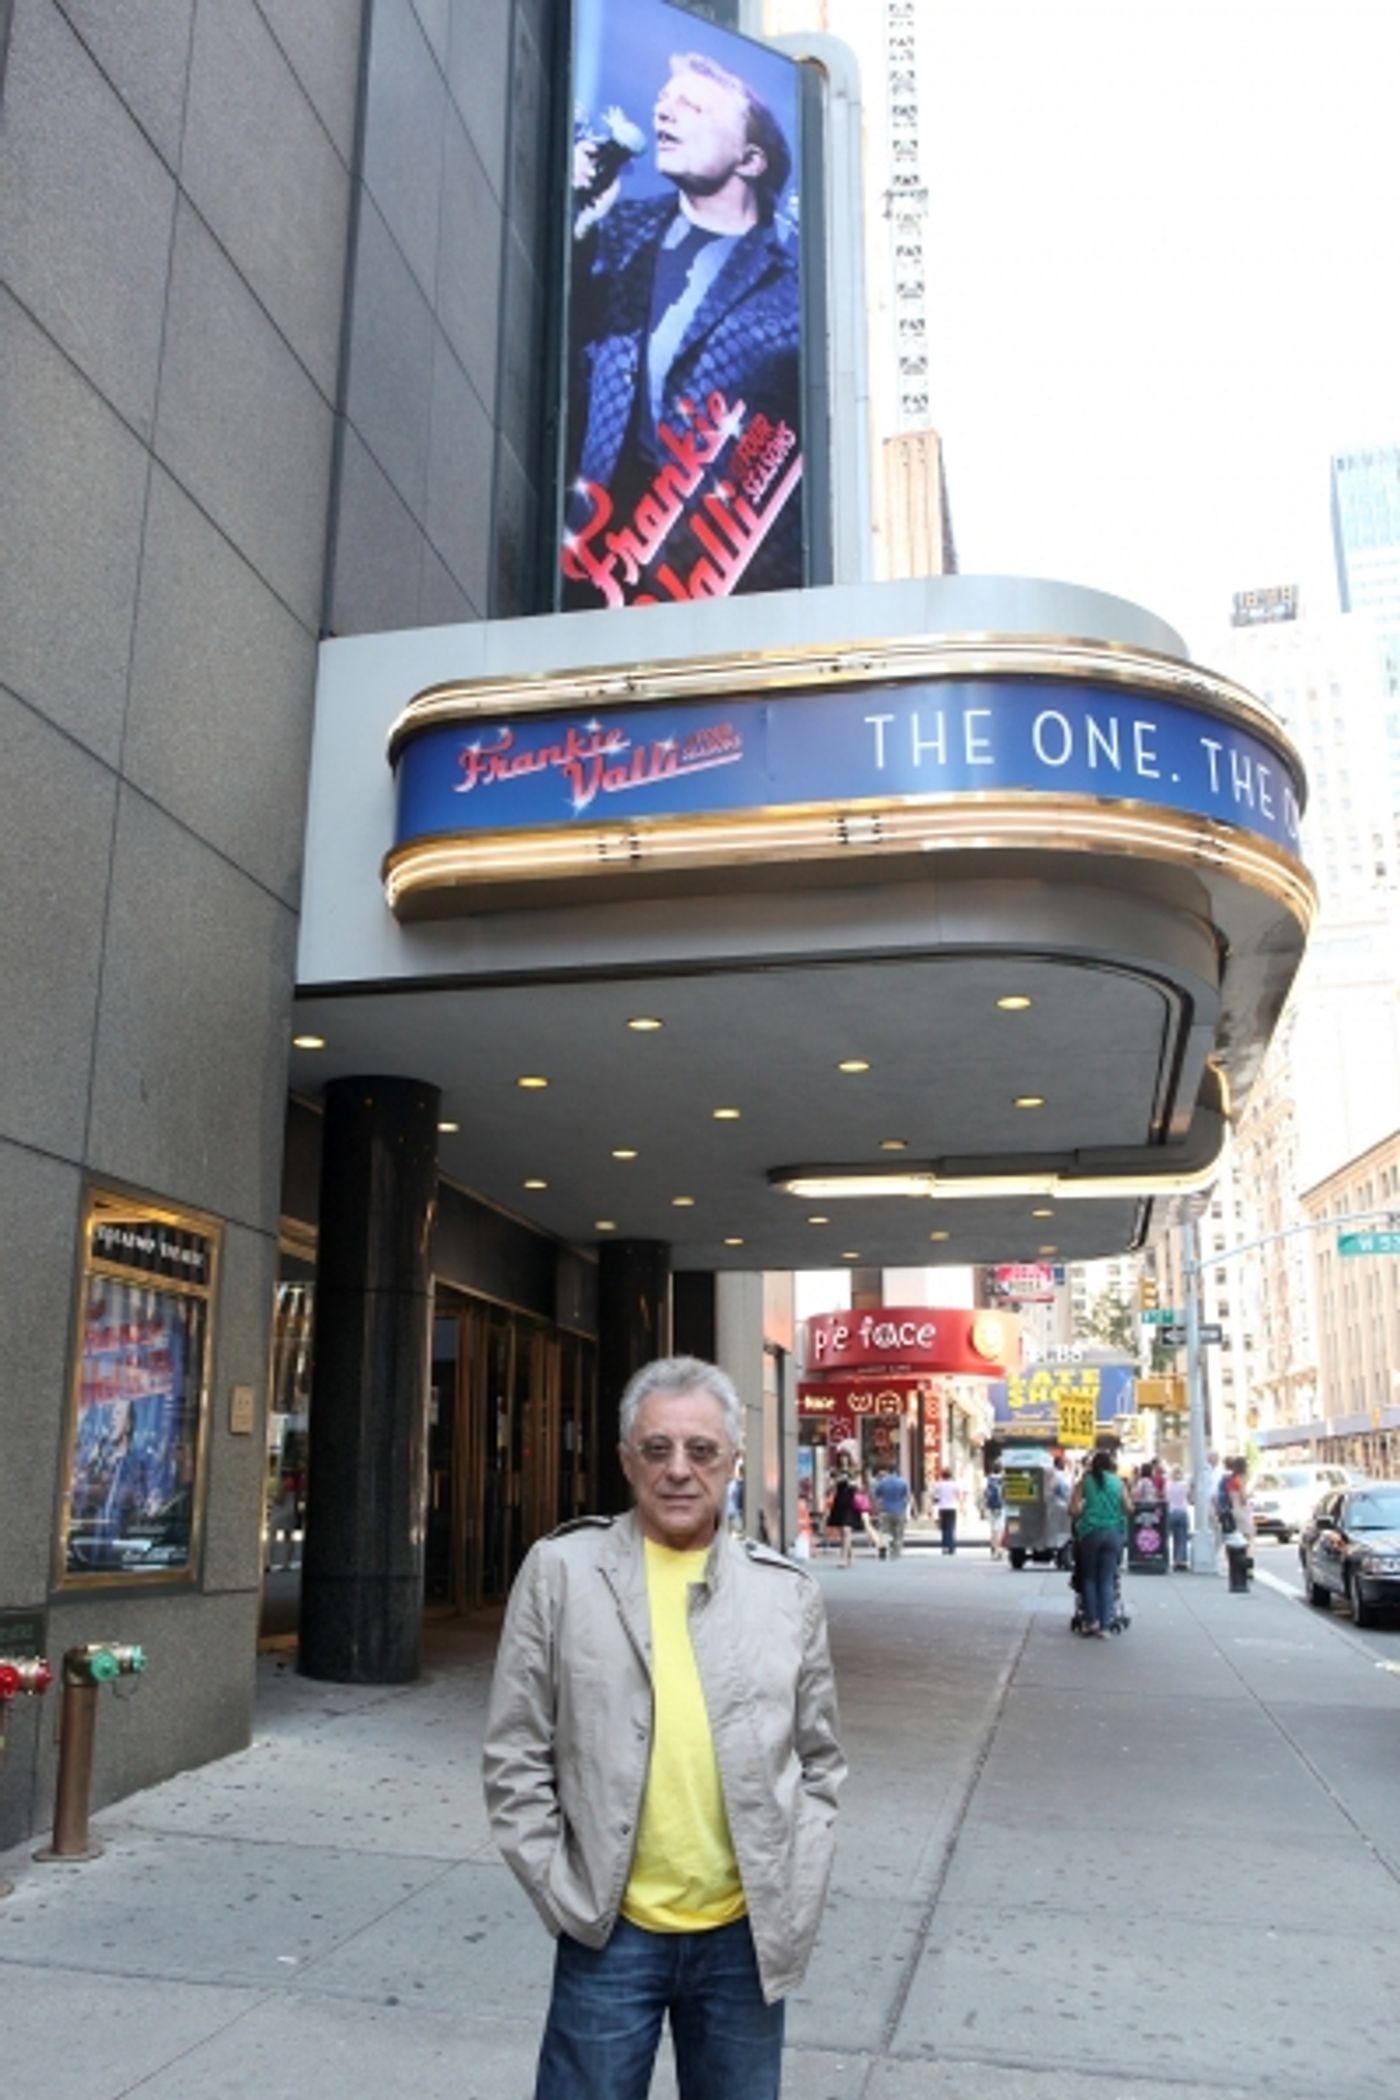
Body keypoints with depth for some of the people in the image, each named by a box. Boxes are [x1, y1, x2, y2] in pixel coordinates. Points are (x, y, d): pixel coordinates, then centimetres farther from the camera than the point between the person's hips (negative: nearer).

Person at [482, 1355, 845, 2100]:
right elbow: (515, 1758, -3)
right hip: (609, 1933, -2)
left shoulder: (787, 1591, 1)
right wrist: (566, 1899, -7)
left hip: (747, 1936, 2)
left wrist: (794, 1900, 1)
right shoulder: (560, 1572, -6)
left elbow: (820, 1761, 8)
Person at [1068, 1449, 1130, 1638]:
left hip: (1090, 1532, -1)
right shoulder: (1117, 1482, 8)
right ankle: (1105, 1626, 0)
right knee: (1107, 1580, 4)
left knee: (1089, 1578, 13)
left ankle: (1091, 1620, 7)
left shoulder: (1084, 1481, 4)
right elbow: (1128, 1508, 5)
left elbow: (1073, 1510, -2)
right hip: (1114, 1533, 1)